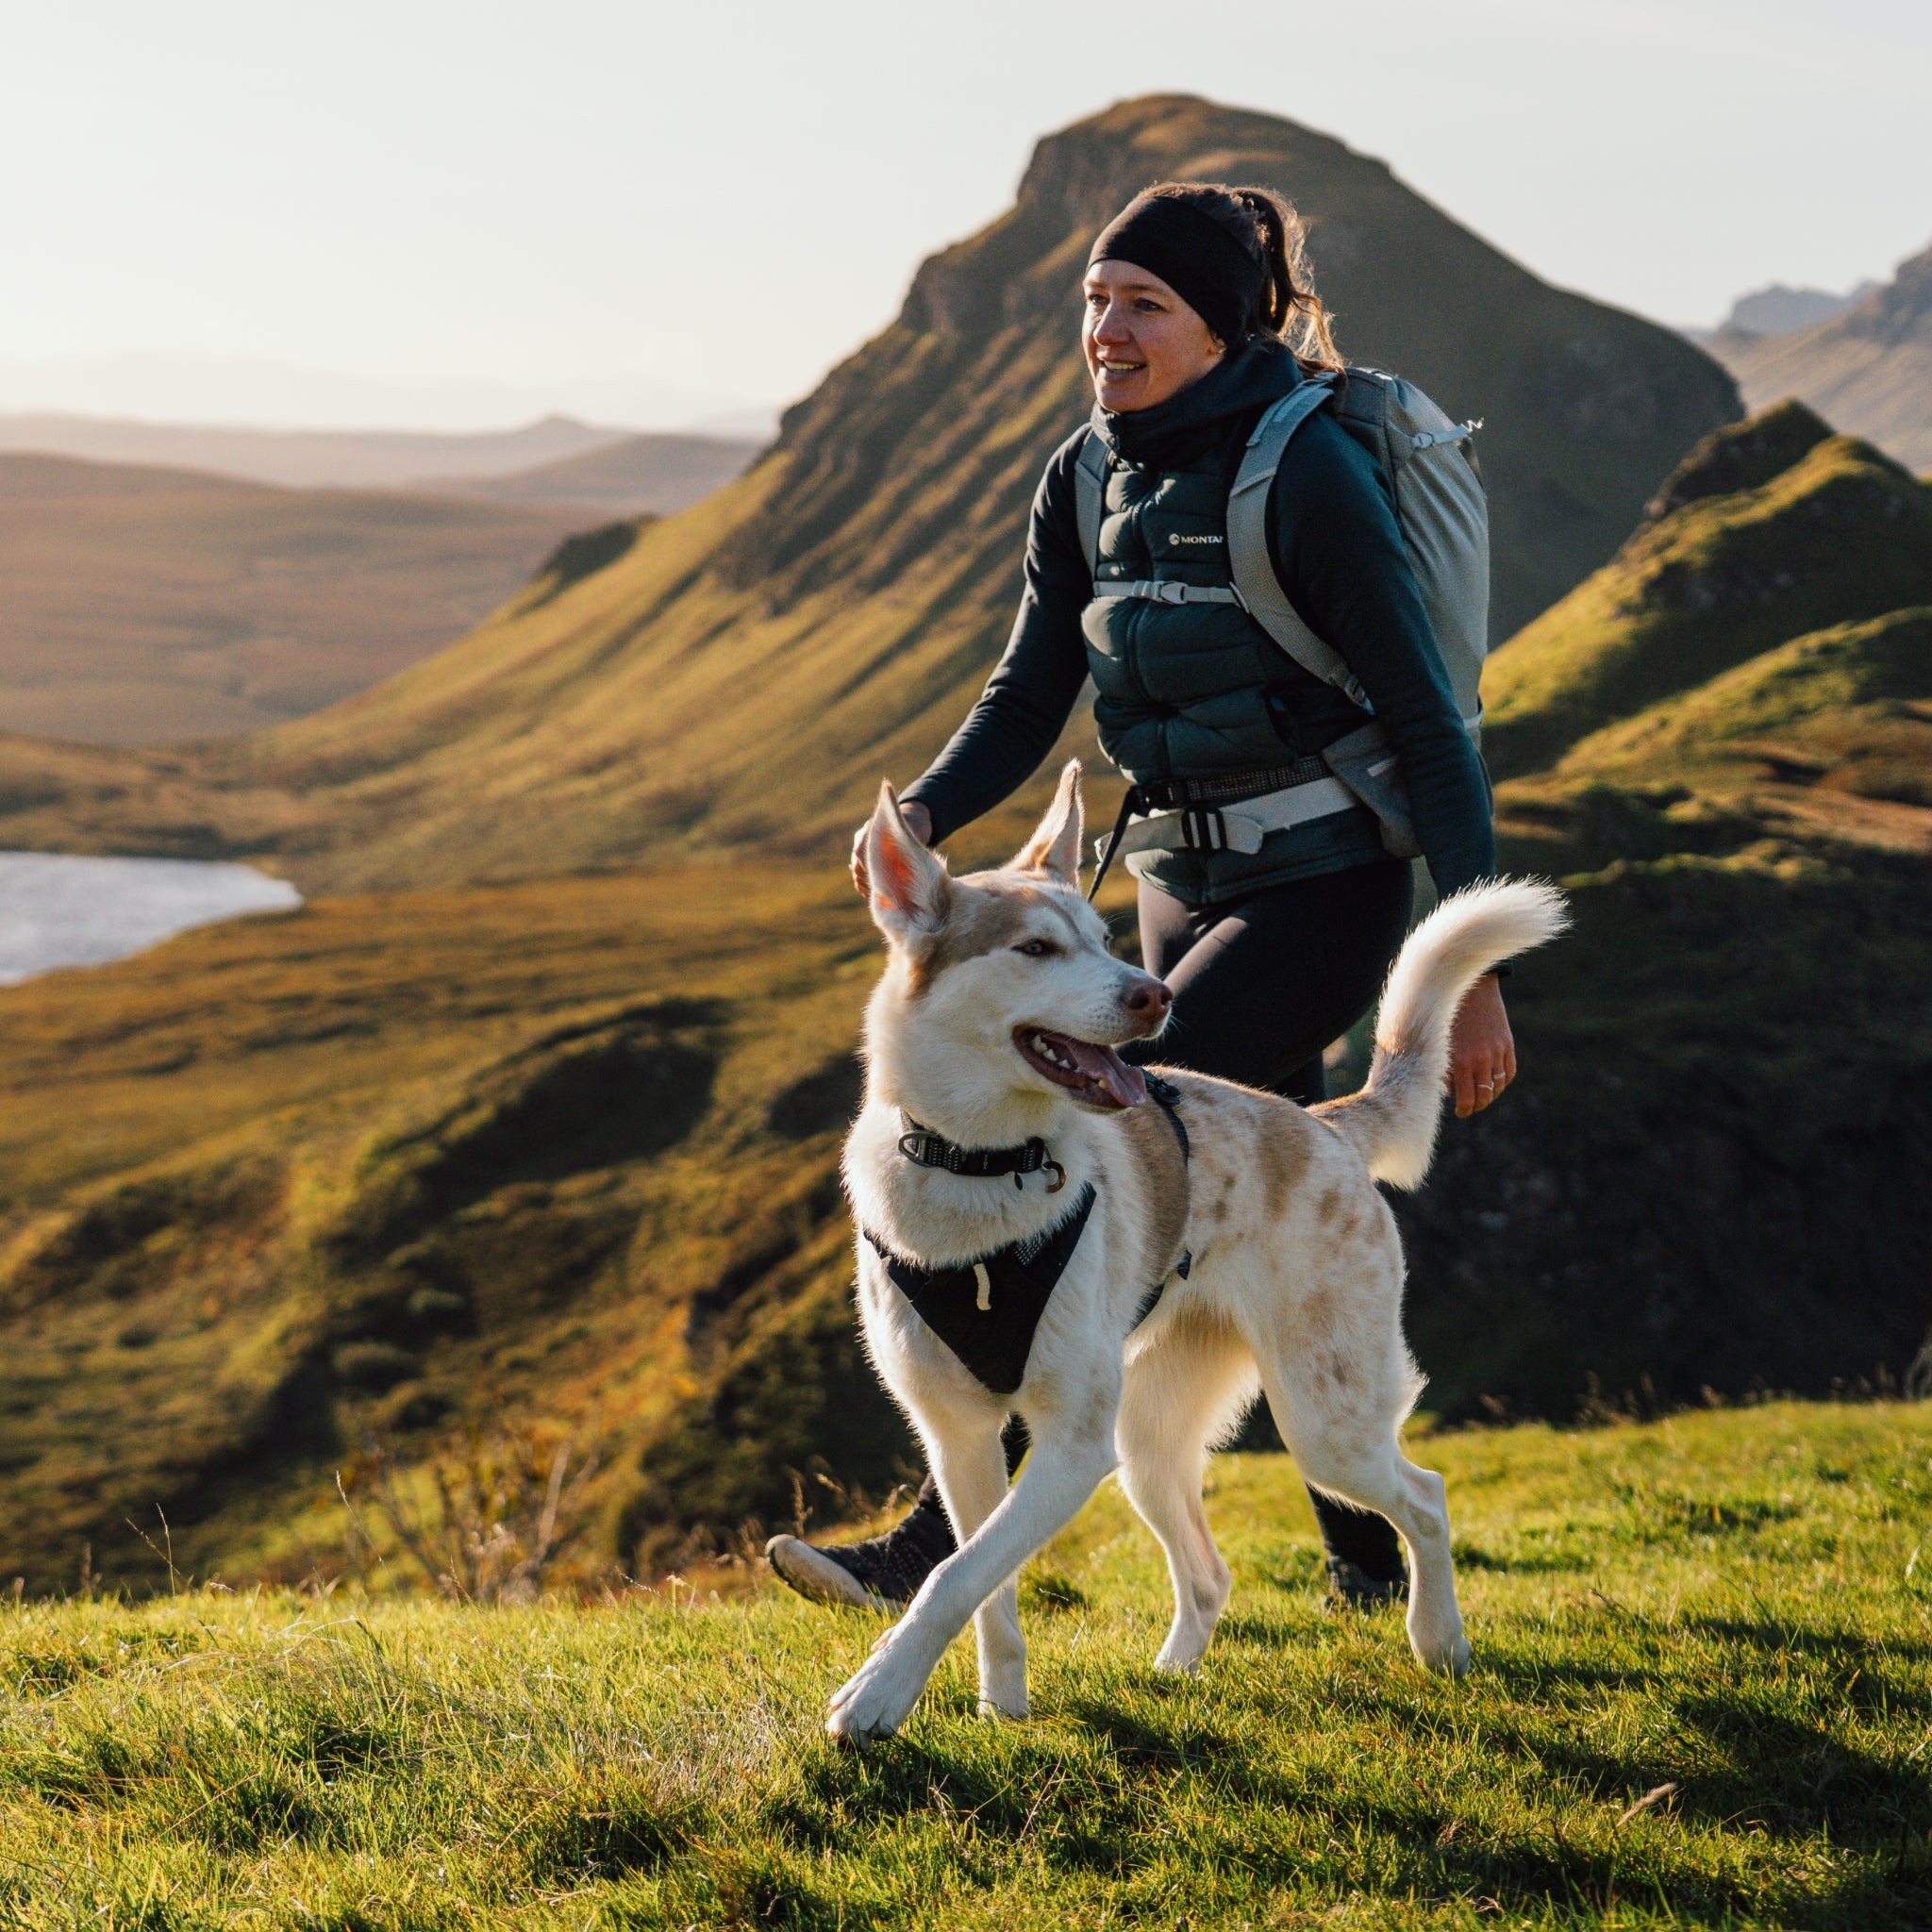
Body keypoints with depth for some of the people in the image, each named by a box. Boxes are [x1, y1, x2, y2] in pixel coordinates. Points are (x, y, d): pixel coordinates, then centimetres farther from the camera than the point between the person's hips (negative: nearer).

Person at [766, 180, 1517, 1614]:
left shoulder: (1309, 473, -18)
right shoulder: (1089, 481, 3)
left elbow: (1431, 725, -17)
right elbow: (1029, 704, 6)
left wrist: (1475, 971, -20)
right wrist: (920, 819, -15)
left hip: (1324, 897, -8)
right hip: (1188, 889, 8)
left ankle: (944, 1542, -15)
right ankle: (1371, 1555, 31)